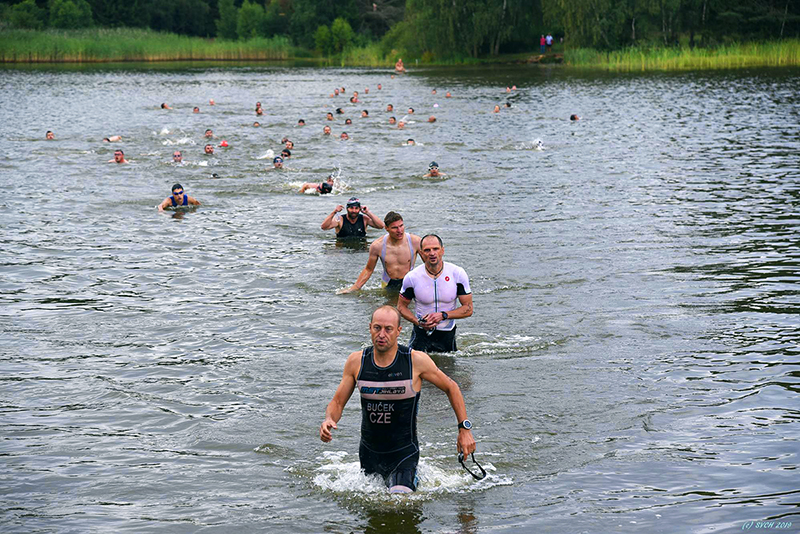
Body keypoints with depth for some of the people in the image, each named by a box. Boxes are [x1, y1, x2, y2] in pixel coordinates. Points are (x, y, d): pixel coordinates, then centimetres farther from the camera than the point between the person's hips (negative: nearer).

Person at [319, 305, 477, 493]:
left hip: (404, 454, -4)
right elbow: (337, 402, 4)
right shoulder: (356, 362, -4)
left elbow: (451, 388, 2)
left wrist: (464, 429, -2)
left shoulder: (416, 361, -12)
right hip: (368, 454, 4)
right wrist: (329, 421, -18)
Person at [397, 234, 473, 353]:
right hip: (421, 334, -1)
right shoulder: (412, 277, -13)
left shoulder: (458, 274, -11)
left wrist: (443, 315, -21)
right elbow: (401, 306, 1)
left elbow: (468, 309, -6)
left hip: (447, 334, 1)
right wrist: (418, 322, -18)